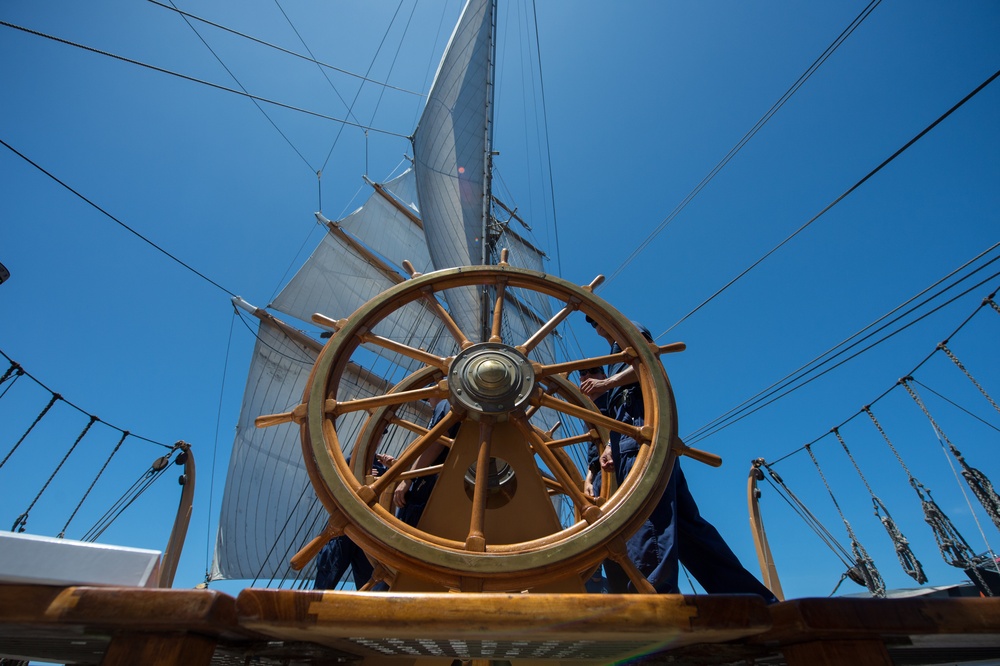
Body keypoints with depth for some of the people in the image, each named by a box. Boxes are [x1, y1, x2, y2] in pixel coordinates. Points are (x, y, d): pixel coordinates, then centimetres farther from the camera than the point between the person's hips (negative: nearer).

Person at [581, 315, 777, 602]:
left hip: (641, 436, -9)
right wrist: (612, 447, 12)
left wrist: (607, 383, -9)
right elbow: (620, 417, 27)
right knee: (683, 520, 5)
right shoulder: (619, 356, 37)